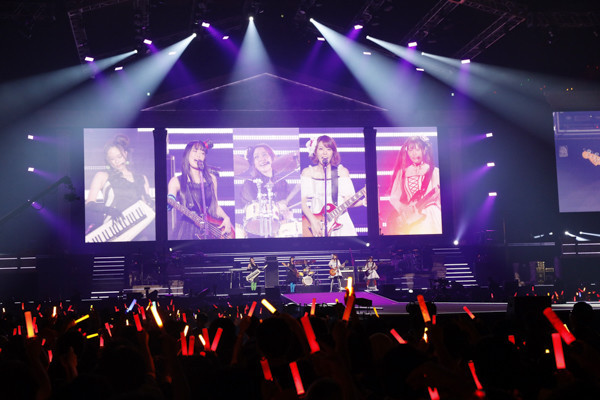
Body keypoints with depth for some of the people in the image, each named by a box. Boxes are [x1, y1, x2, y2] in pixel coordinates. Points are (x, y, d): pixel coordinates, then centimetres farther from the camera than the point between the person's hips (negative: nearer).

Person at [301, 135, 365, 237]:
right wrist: (313, 221, -14)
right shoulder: (307, 172, 6)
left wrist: (363, 202, -16)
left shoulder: (342, 171, 8)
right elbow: (302, 201, -1)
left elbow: (348, 200, 2)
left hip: (339, 221, 1)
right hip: (315, 219, -1)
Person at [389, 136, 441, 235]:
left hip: (429, 218, -2)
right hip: (409, 219, 2)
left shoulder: (433, 171, 5)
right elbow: (394, 197, 8)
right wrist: (404, 209, -7)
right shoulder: (402, 173, 12)